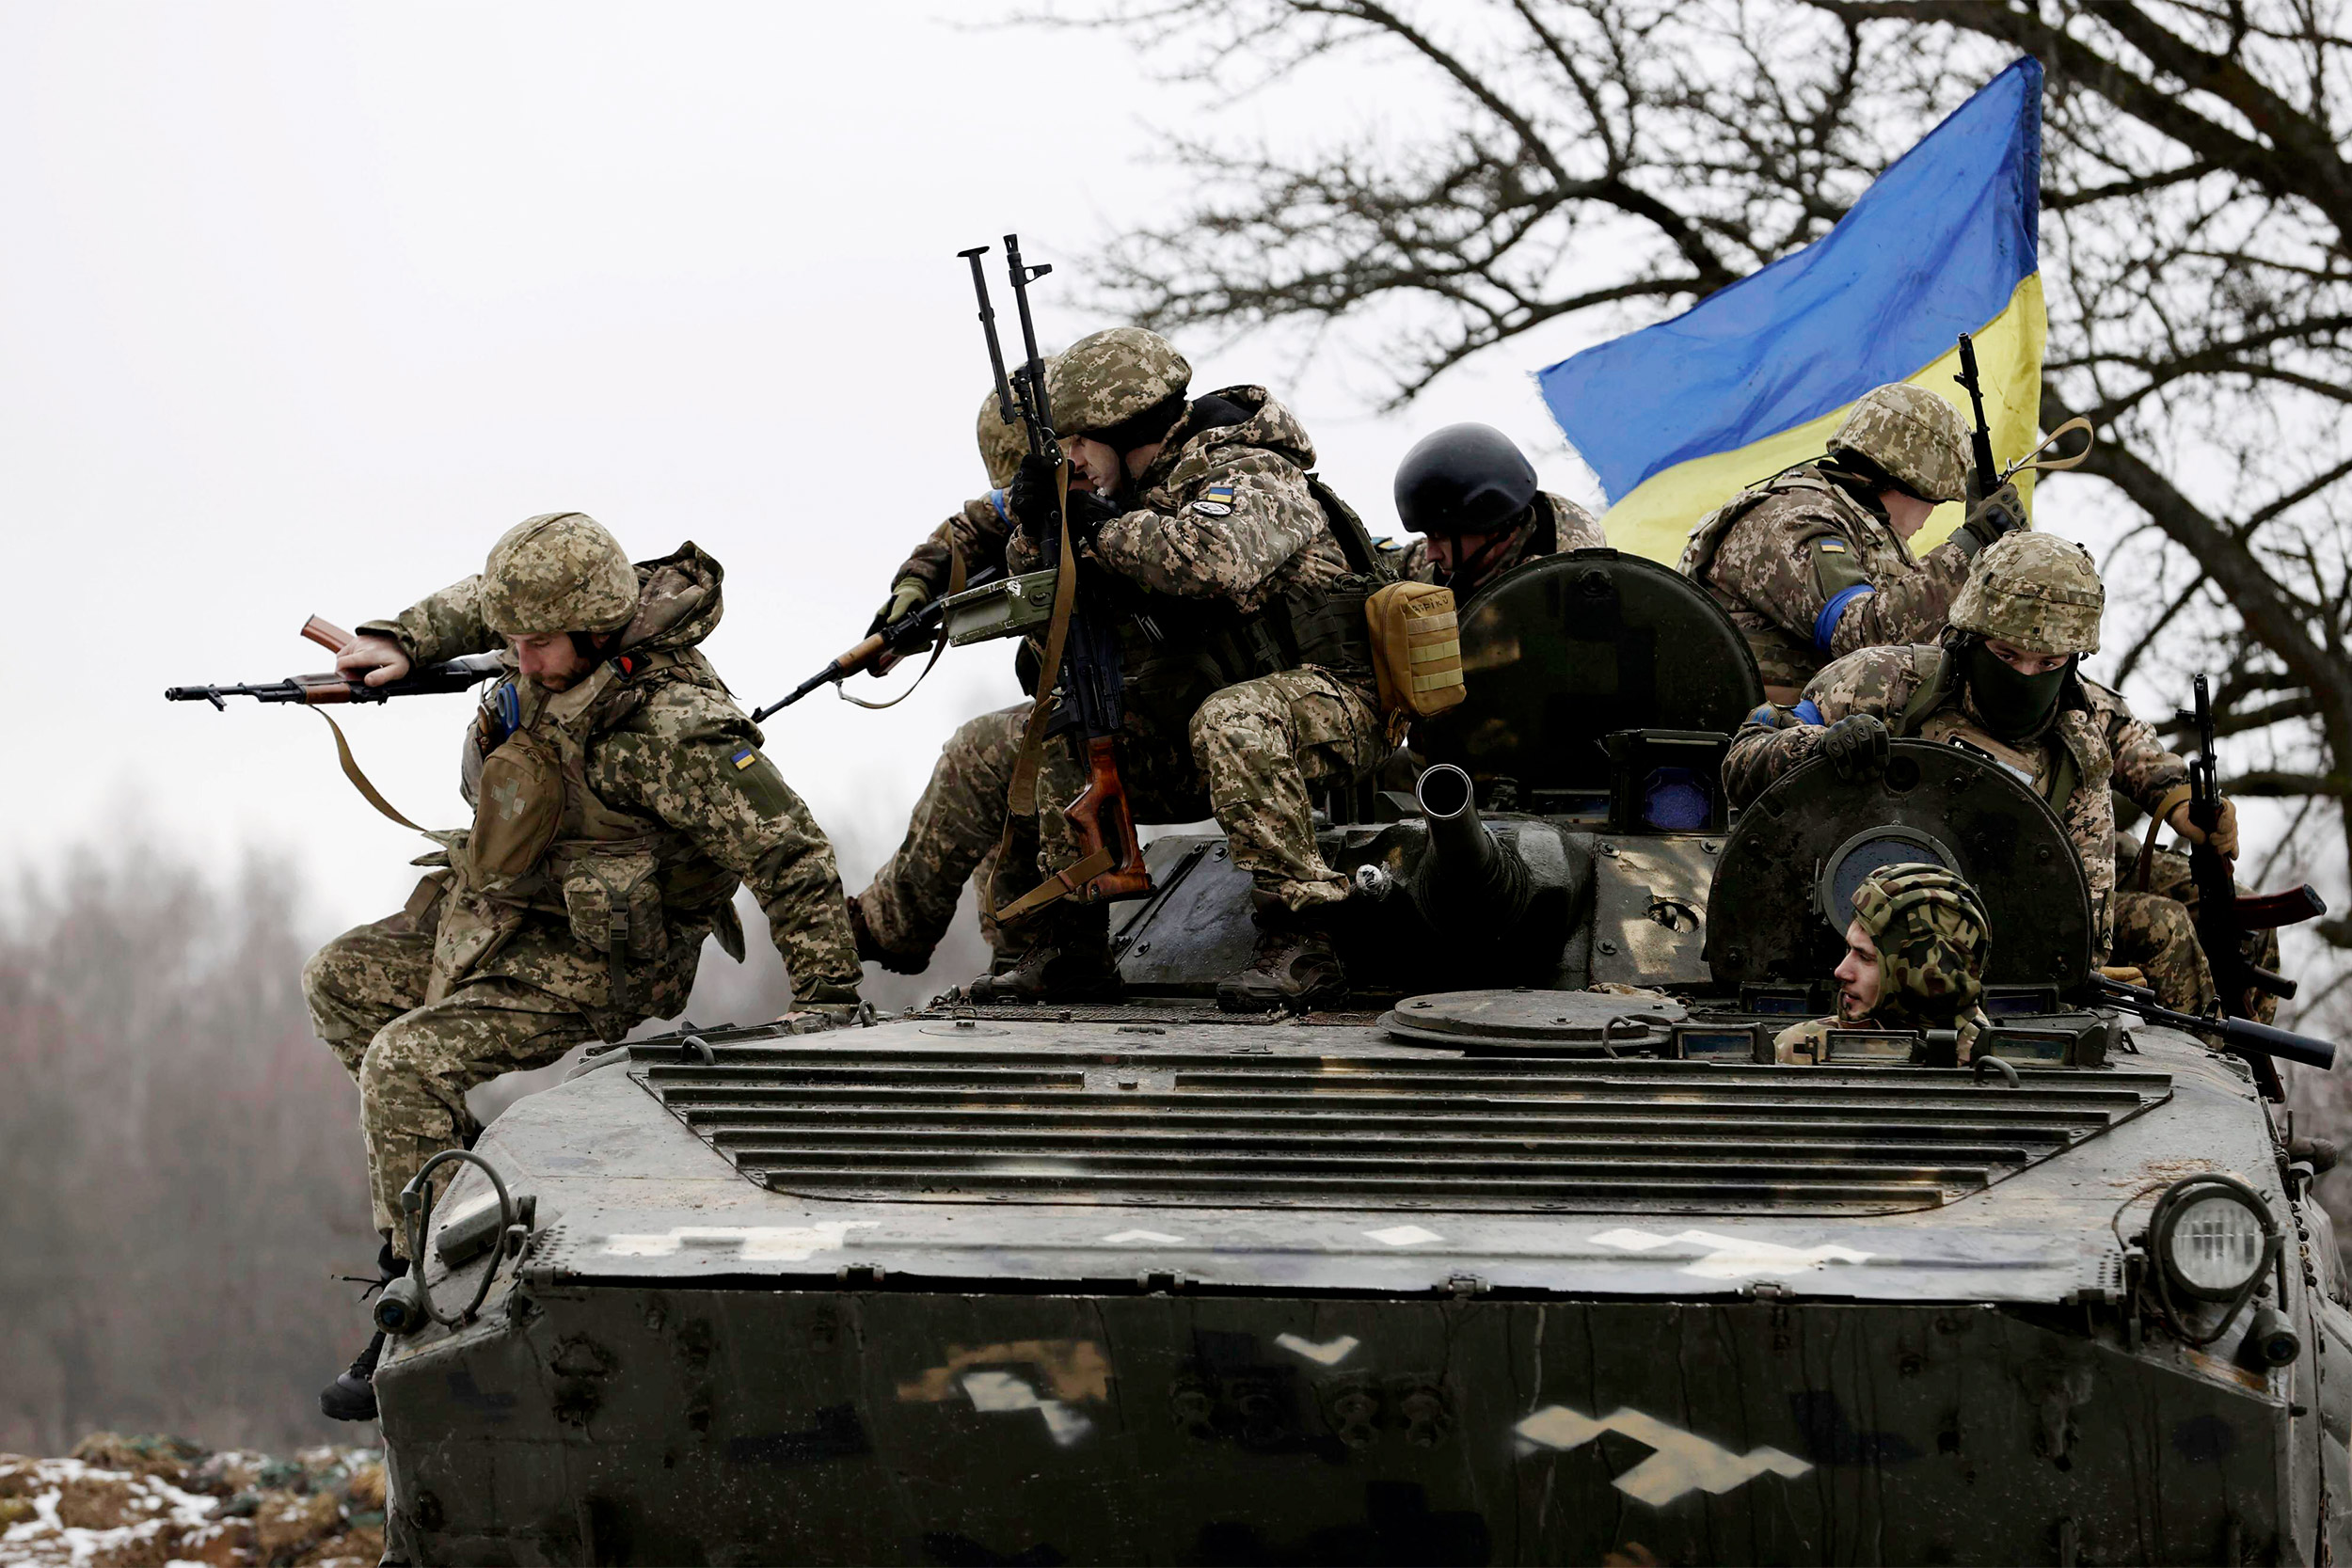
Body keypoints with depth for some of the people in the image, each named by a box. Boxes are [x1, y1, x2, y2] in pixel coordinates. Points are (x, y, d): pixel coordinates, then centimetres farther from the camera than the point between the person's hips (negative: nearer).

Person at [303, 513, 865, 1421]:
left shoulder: (671, 731, -32)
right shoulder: (558, 647, -8)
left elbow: (789, 856, -29)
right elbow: (478, 606, 19)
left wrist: (829, 1003, -30)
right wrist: (401, 643, 2)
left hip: (590, 967, -10)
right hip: (488, 918, 10)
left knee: (405, 1063, -23)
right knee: (338, 982, 19)